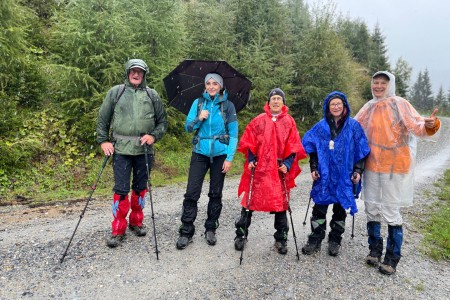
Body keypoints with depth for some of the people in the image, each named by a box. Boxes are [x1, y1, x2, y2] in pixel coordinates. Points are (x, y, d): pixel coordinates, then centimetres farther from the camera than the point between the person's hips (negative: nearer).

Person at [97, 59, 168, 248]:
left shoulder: (152, 95, 8)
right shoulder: (116, 92, 6)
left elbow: (162, 121, 10)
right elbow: (103, 118, 8)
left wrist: (154, 136, -5)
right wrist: (103, 140, 0)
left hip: (144, 150, 2)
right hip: (121, 149, -1)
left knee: (140, 187, 12)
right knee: (121, 189, -2)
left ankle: (136, 222, 29)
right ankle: (118, 230, 10)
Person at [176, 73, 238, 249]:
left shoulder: (228, 105, 1)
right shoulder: (198, 103, 6)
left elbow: (233, 134, -1)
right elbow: (188, 127, 7)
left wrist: (229, 157, -8)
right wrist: (198, 119, -13)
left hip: (220, 154, 0)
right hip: (200, 153, 1)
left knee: (216, 193, 8)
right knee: (192, 192, -4)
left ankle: (210, 230, 23)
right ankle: (186, 232, 7)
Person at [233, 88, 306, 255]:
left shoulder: (289, 122, 6)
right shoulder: (259, 120, 6)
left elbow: (293, 147, 4)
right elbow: (248, 142, 6)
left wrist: (287, 164, -8)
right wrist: (250, 160, -4)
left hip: (279, 171, 0)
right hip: (258, 169, 0)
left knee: (280, 204, 6)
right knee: (249, 202, 6)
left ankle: (281, 239, 22)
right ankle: (241, 235, 21)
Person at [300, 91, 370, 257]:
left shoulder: (353, 126, 0)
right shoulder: (321, 126, 2)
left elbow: (361, 150, 2)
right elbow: (312, 148, 5)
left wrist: (358, 170, -5)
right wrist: (313, 168, -2)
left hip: (344, 176, 0)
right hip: (324, 175, 0)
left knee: (340, 209, 10)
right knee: (319, 207, 3)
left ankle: (335, 240, 26)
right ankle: (315, 240, 15)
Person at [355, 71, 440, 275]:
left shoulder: (400, 104, -8)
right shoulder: (369, 107, 6)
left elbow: (416, 125, -19)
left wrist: (430, 124, -39)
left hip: (394, 166, -5)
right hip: (372, 166, 5)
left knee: (391, 212, 1)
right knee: (372, 209, 12)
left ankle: (392, 257, 16)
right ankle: (375, 249, 29)